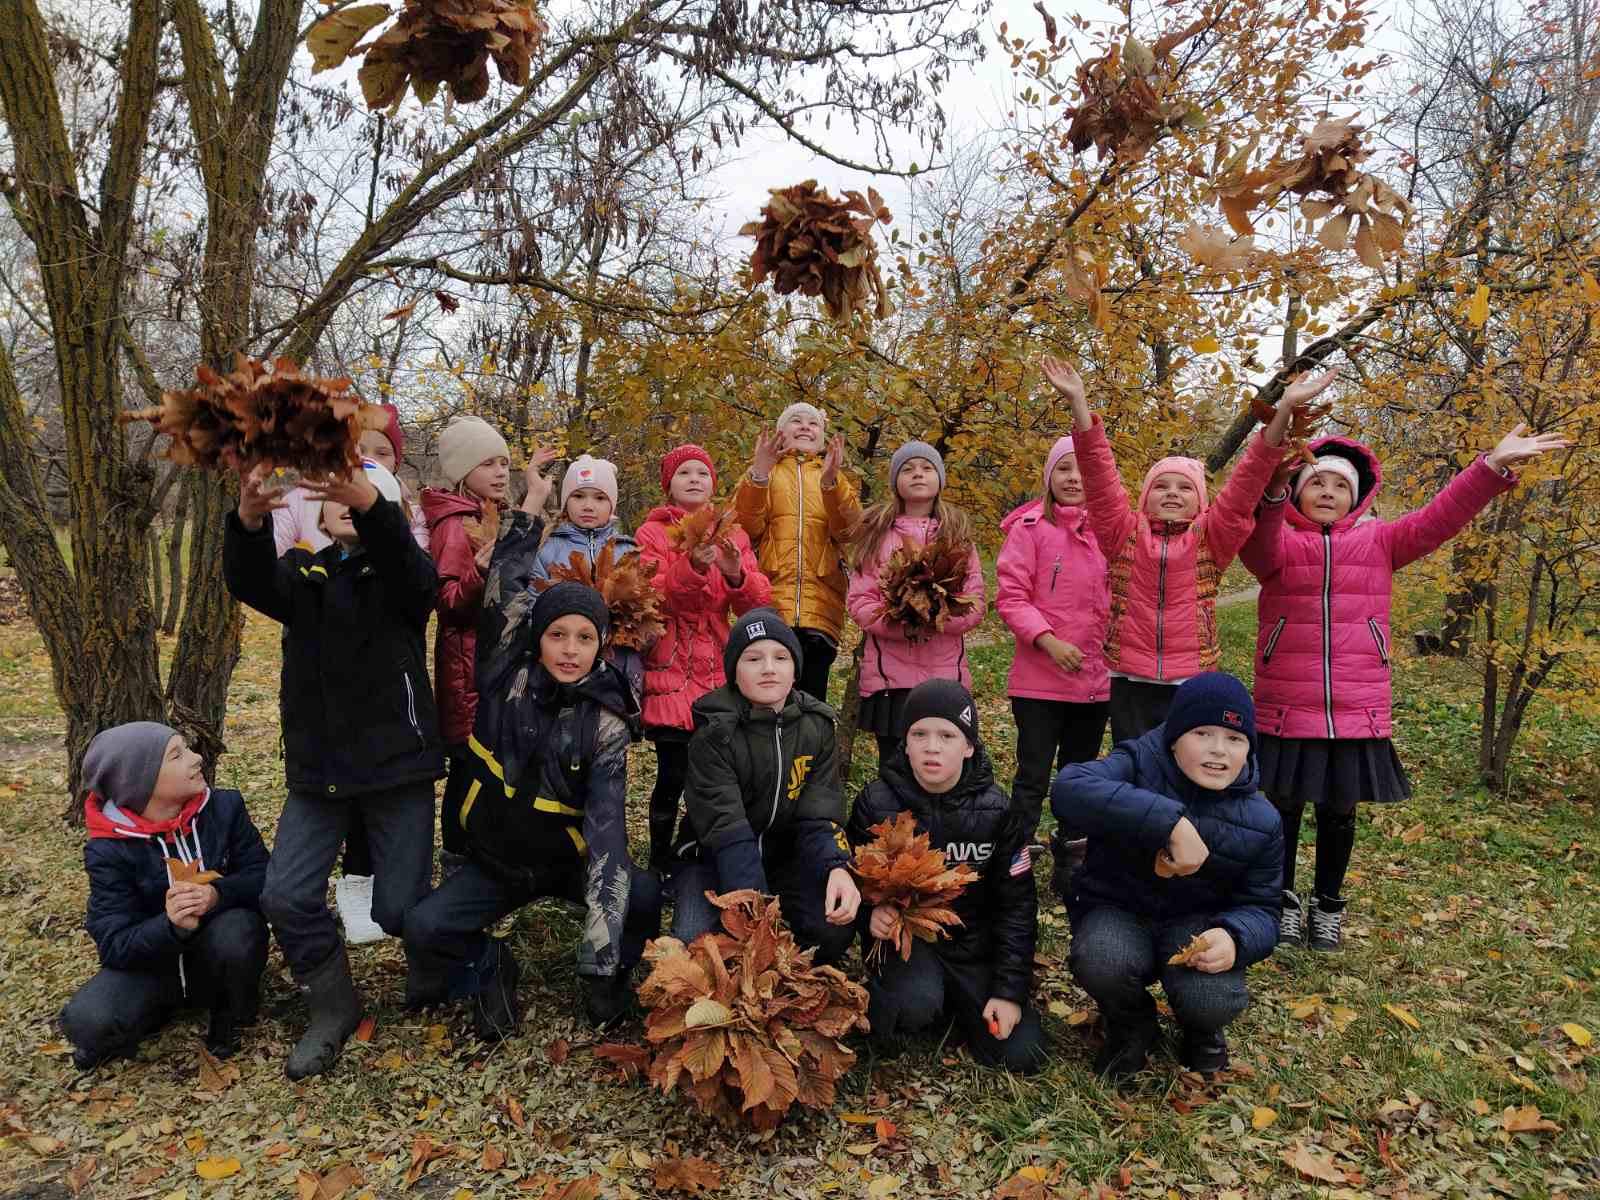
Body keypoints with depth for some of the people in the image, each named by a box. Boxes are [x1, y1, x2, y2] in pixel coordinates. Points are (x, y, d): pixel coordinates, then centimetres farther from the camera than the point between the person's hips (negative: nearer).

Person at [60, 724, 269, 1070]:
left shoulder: (224, 806, -11)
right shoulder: (108, 850, -16)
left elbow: (262, 876, -10)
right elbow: (115, 946, -18)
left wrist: (218, 893, -32)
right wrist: (171, 926, -39)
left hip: (217, 958, 1)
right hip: (151, 960, -1)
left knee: (236, 930, -33)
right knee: (87, 1021, -28)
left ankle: (233, 1014, -1)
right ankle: (157, 1010, 7)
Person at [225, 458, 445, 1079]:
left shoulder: (401, 574, -1)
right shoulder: (302, 574, 8)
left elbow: (412, 569, -28)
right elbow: (250, 581, -15)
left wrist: (367, 501, -48)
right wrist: (249, 520, -38)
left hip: (397, 763, -3)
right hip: (316, 769, 4)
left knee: (398, 910, -2)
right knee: (285, 896, -5)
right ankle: (334, 1007, 20)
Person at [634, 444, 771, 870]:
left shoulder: (733, 534, 13)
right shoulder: (652, 533, 4)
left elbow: (759, 601, 2)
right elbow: (650, 598, -12)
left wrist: (736, 574, -18)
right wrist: (693, 568, -28)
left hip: (719, 669, 3)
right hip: (670, 670, -3)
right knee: (673, 773, -6)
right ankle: (660, 860, 15)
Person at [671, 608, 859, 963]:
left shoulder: (816, 726, -6)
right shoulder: (714, 732, -18)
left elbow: (820, 814, -12)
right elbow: (727, 828, -27)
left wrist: (837, 868, -35)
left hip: (786, 857, 3)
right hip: (714, 860, -2)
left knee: (836, 927, -23)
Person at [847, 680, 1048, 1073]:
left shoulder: (997, 811, -8)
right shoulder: (877, 802, -11)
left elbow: (1016, 903, -2)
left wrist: (1009, 989, -6)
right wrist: (871, 913, -28)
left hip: (974, 941, 3)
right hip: (903, 933, -2)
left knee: (1022, 1056, -5)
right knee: (915, 1006, -33)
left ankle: (954, 999, 22)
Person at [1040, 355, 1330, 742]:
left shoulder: (1211, 537, 4)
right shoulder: (1123, 533, 3)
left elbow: (1247, 483, -7)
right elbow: (1099, 475, -7)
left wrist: (1285, 409, -18)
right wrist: (1078, 402, -17)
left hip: (1192, 685, 0)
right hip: (1129, 685, 0)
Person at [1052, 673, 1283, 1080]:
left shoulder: (1260, 821, -5)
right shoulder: (1138, 764, -18)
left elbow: (1260, 907, 1)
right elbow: (1069, 790, -38)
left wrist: (1234, 938, -26)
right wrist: (1171, 824, -45)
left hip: (1196, 922, 2)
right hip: (1117, 912, -2)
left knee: (1214, 1000, -30)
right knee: (1101, 963, -35)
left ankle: (1202, 1030, 12)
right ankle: (1132, 1027, 3)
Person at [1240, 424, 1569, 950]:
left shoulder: (1377, 542, 8)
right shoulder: (1278, 543, -1)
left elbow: (1437, 520, -4)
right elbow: (1256, 544, -24)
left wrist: (1493, 466, -16)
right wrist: (1271, 487, -44)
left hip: (1356, 713, 2)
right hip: (1286, 710, -2)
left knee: (1338, 811, 14)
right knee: (1285, 807, 10)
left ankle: (1328, 904, 33)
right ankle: (1284, 899, 30)